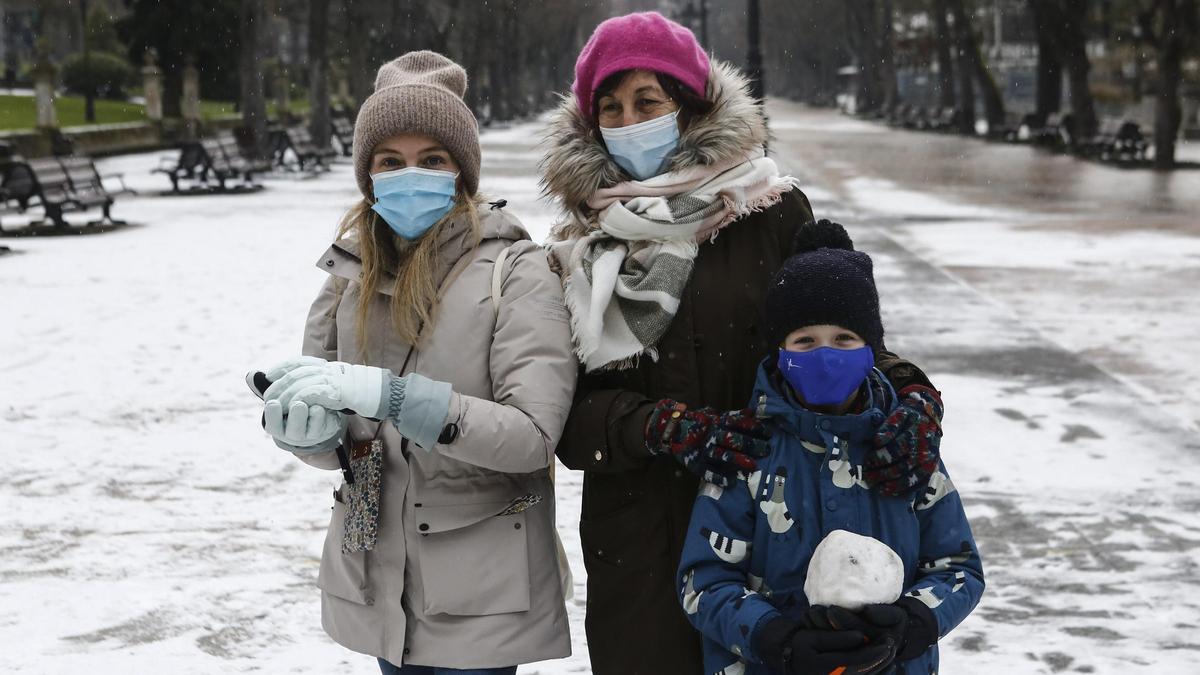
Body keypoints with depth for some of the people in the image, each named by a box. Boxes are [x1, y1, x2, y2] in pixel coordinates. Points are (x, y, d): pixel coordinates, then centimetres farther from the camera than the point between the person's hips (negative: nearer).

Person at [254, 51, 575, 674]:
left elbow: (534, 434, -19)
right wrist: (306, 430, -19)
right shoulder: (352, 272, 2)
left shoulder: (515, 270, -11)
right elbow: (327, 437, 6)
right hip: (374, 586, 4)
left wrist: (386, 394, -28)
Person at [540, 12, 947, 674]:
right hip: (635, 543, 2)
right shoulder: (579, 250, 6)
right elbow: (568, 413, -1)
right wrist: (667, 428, -18)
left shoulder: (771, 213, 0)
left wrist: (906, 396, -19)